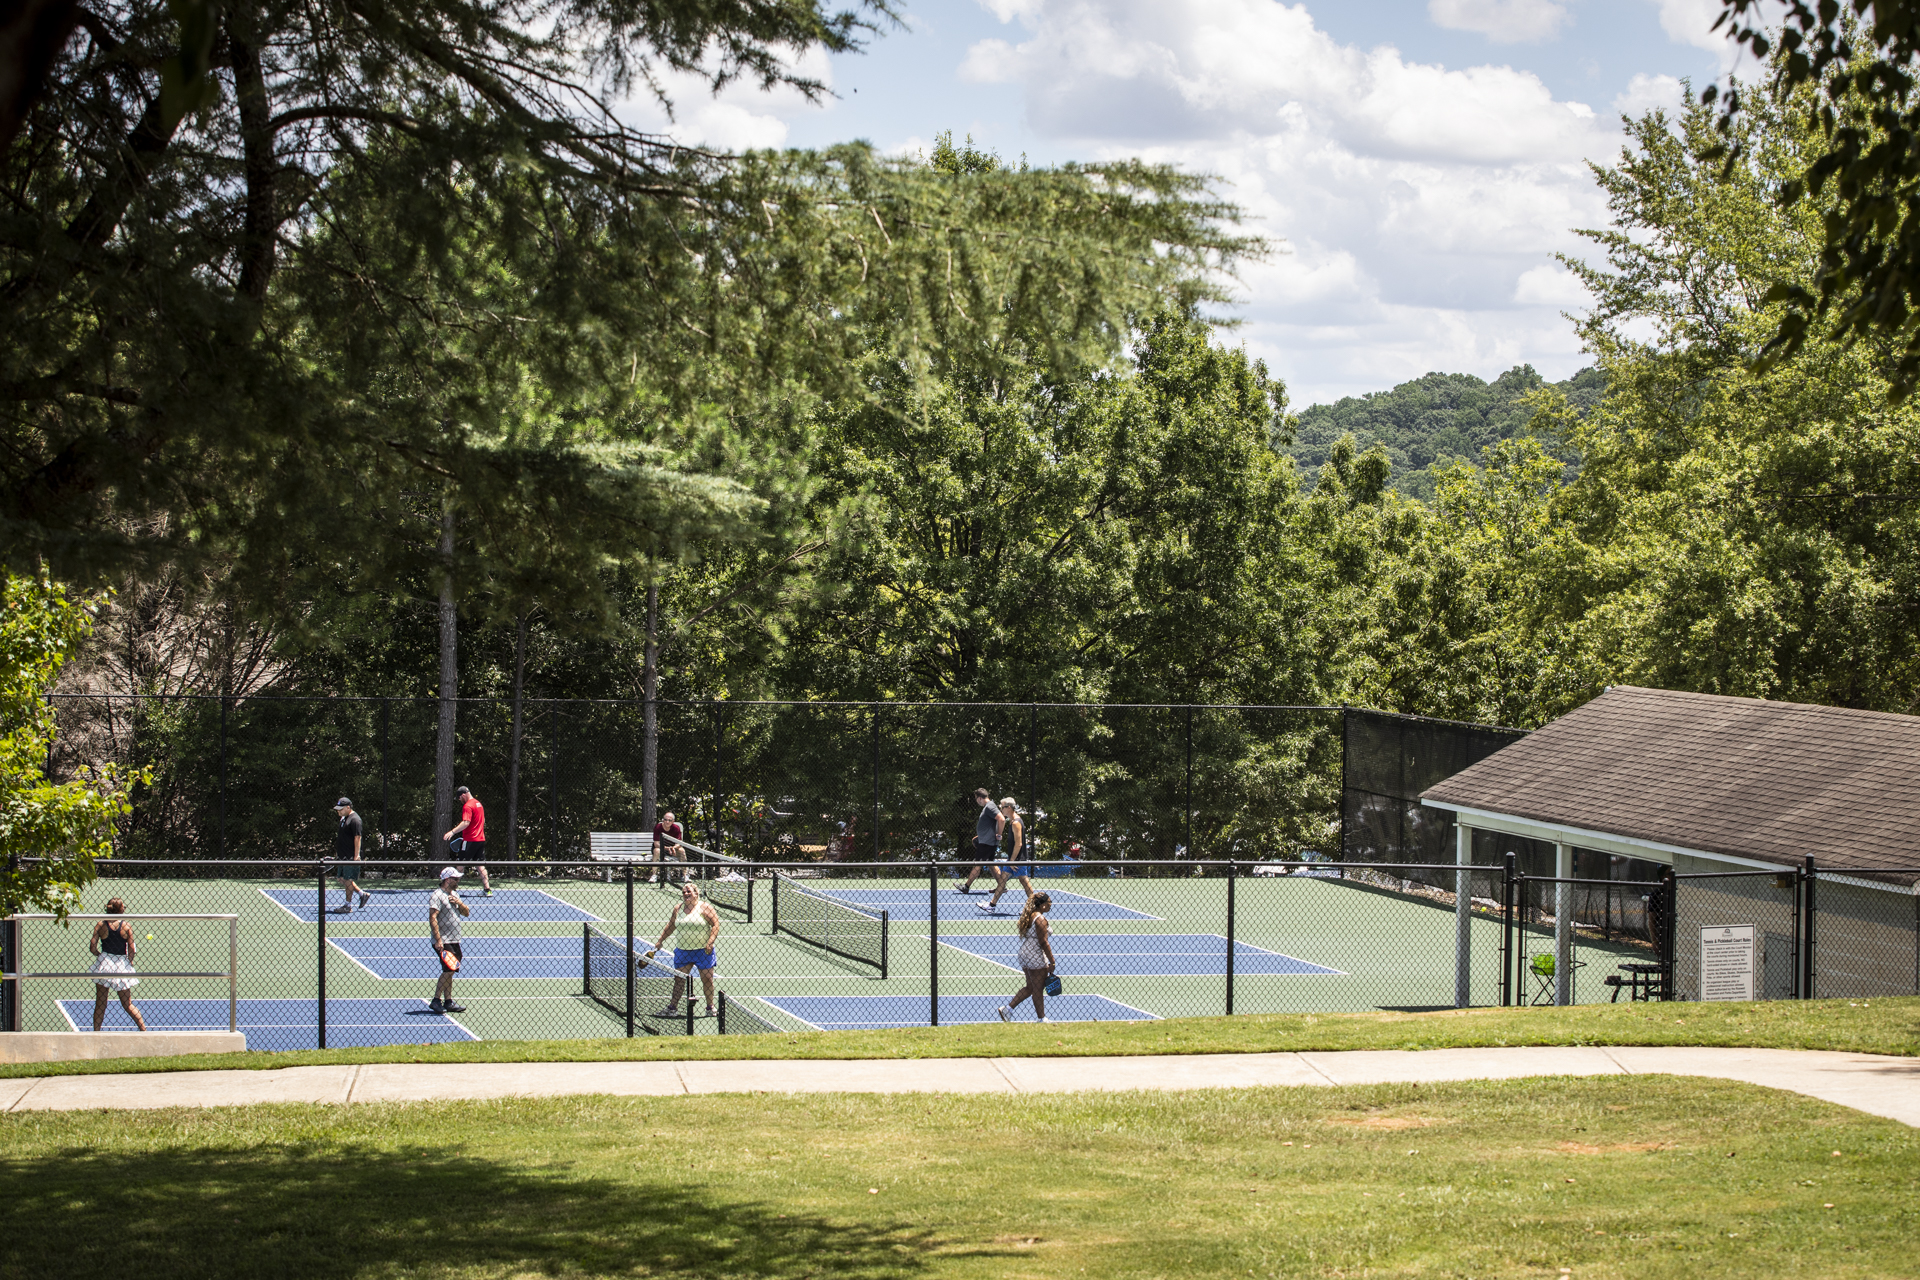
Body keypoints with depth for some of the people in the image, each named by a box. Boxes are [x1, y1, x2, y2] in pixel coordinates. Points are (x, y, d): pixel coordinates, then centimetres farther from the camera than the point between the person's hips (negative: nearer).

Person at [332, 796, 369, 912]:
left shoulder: (354, 820, -14)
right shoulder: (343, 818, 15)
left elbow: (357, 838, -19)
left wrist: (356, 856, -23)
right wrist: (337, 852, 22)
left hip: (351, 857, -10)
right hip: (342, 857, 10)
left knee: (348, 880, -4)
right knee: (342, 878, 12)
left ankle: (348, 905, 3)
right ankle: (363, 894, 22)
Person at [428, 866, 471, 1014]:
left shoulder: (454, 895, 17)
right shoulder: (438, 895, -11)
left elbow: (466, 912, 18)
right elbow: (432, 918, -20)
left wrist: (459, 903, -4)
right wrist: (438, 940, -26)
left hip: (454, 941, 9)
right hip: (443, 942, -9)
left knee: (449, 972, 10)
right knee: (448, 970, -15)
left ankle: (448, 1002, 13)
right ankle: (436, 1000, -10)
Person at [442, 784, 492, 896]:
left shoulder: (468, 806, -13)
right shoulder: (479, 804, 14)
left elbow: (466, 822, -25)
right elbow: (483, 821, 25)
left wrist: (452, 832, -29)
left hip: (470, 840, -8)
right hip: (481, 840, 8)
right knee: (480, 865, 8)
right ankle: (487, 889, 3)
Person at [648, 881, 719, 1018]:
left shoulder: (704, 907, -7)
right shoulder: (678, 908, 8)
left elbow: (715, 924, -11)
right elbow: (670, 926, 19)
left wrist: (710, 942, -20)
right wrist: (660, 941, 18)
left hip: (703, 950, -4)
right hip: (682, 950, 4)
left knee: (707, 978, 0)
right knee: (679, 978, 2)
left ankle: (710, 1007, 13)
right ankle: (672, 1007, 9)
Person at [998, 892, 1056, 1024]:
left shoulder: (1029, 916, 10)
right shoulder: (1040, 919, -18)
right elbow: (1043, 942, -21)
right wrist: (1052, 962, -16)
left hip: (1025, 954, 9)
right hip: (1036, 958, -9)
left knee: (1030, 988, 17)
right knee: (1038, 989, 2)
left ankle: (1007, 1008, 13)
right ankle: (1041, 1018, 11)